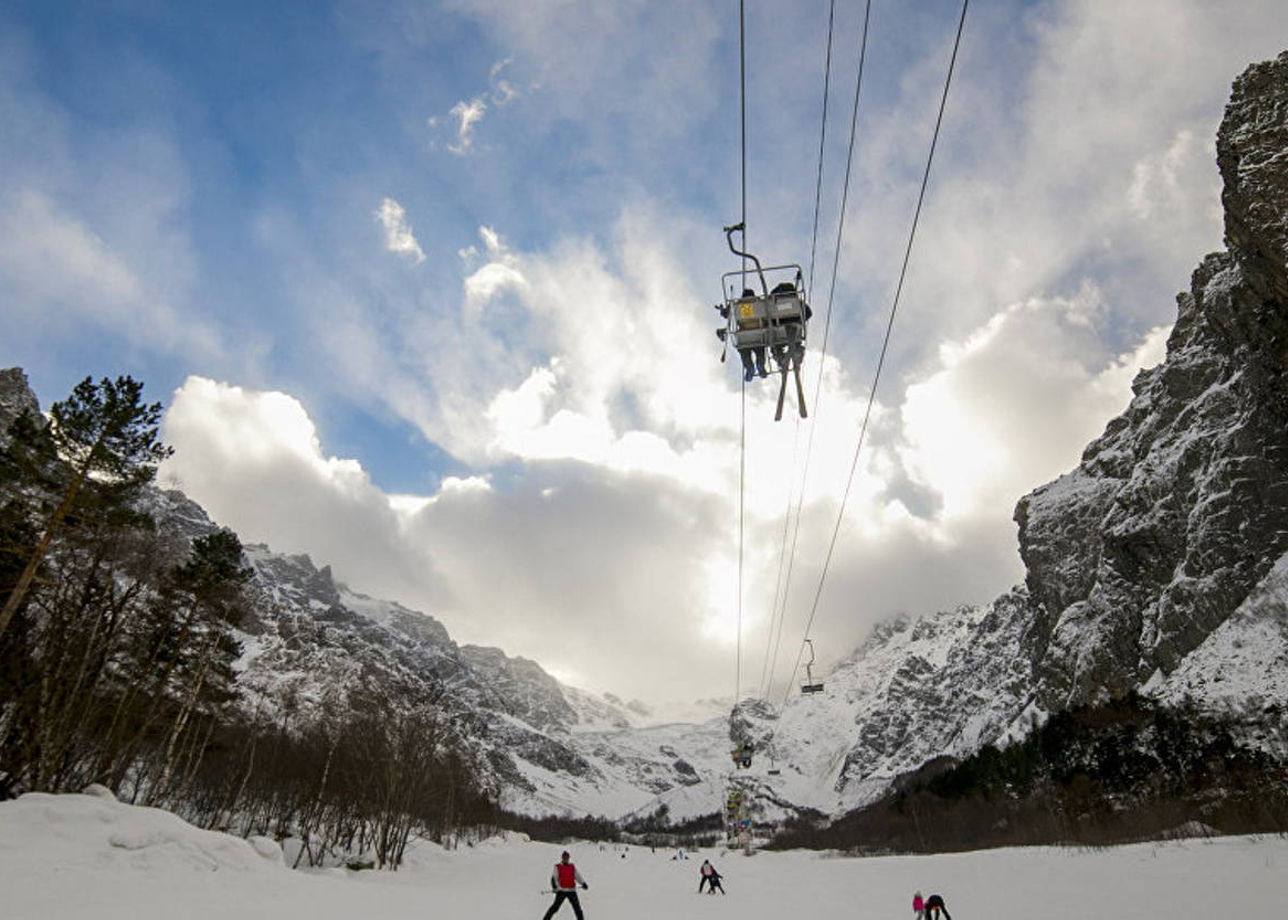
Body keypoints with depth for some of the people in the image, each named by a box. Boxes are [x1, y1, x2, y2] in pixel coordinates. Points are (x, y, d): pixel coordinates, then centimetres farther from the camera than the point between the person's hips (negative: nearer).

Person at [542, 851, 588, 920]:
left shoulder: (572, 867, 13)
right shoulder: (557, 867, 2)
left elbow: (577, 876, 15)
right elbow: (554, 877, -6)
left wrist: (583, 883, 0)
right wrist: (555, 886, -24)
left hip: (571, 890, 3)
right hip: (561, 890, -3)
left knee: (577, 906, -2)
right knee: (555, 906, -8)